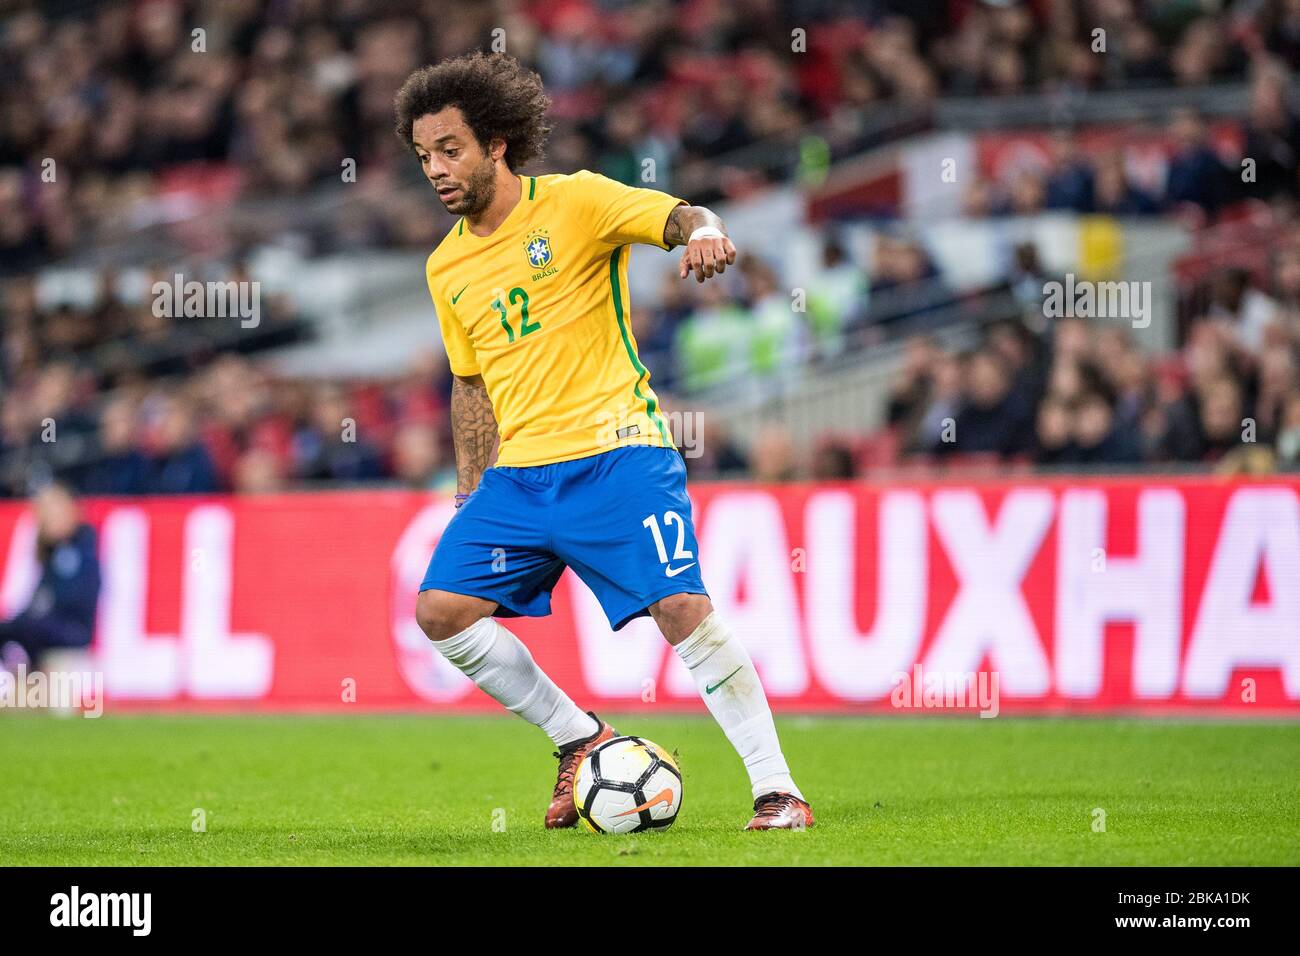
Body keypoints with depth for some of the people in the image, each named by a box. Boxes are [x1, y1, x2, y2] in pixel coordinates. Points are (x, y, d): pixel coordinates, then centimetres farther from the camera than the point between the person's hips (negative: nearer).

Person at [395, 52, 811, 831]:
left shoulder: (573, 203, -3)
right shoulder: (447, 268, 14)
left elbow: (678, 215, -16)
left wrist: (703, 233, -40)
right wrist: (469, 494, 18)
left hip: (616, 453, -6)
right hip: (519, 471, 6)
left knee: (682, 606, -19)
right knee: (441, 607, -7)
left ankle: (776, 787, -11)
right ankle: (580, 738, 8)